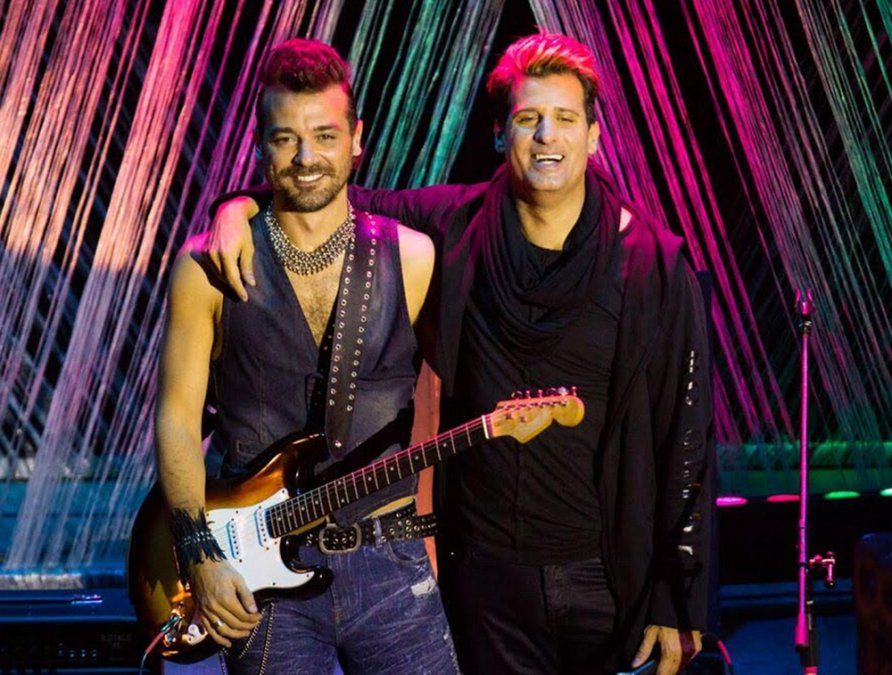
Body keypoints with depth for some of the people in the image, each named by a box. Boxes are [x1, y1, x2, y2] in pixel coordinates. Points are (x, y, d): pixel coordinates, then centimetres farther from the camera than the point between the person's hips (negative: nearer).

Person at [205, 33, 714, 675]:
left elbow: (687, 438, -6)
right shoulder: (456, 227, -1)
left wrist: (681, 599, -7)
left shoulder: (654, 264, -8)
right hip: (486, 574, 2)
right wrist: (243, 205, -12)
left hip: (609, 575, -2)